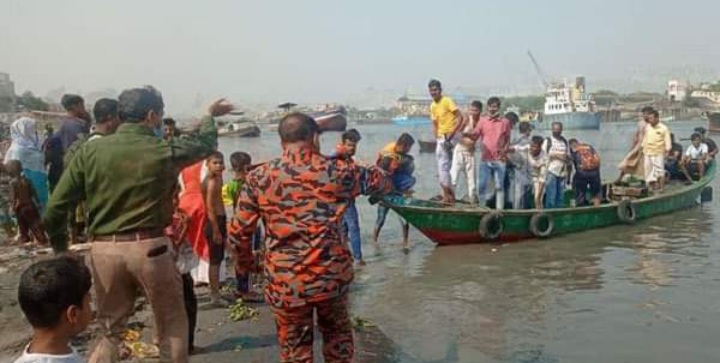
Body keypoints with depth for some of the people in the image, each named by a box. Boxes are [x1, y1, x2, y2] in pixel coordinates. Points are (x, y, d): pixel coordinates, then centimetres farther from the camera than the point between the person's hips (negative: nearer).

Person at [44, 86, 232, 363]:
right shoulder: (164, 152, -6)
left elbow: (55, 208, -2)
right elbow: (205, 143, 15)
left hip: (104, 249, 3)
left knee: (110, 332, 20)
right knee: (172, 326, 16)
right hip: (149, 247, -3)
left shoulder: (90, 150, -1)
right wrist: (211, 116, 34)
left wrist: (59, 246, 14)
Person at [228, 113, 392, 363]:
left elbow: (239, 234, -2)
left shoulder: (258, 178, -7)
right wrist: (380, 170, 38)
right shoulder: (337, 171, -4)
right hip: (332, 276, 1)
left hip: (285, 284, -1)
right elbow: (380, 182, 14)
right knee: (337, 334, 27)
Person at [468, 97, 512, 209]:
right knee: (482, 185, 1)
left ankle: (500, 209, 11)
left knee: (499, 186, 5)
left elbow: (508, 139, 9)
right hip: (485, 159, 1)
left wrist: (504, 150, -7)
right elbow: (475, 135, -4)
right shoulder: (483, 120, 4)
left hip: (499, 160, -1)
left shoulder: (505, 121, 3)